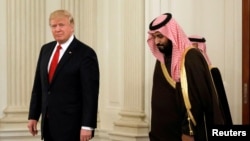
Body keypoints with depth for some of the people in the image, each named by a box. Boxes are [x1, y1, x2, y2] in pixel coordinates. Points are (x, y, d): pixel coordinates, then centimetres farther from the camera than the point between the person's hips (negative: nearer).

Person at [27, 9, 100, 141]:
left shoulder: (85, 53, -10)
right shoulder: (46, 49, 10)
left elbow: (91, 93, -14)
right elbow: (38, 86, 14)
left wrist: (87, 126, -18)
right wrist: (33, 116, 10)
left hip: (71, 124, -6)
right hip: (48, 122, 6)